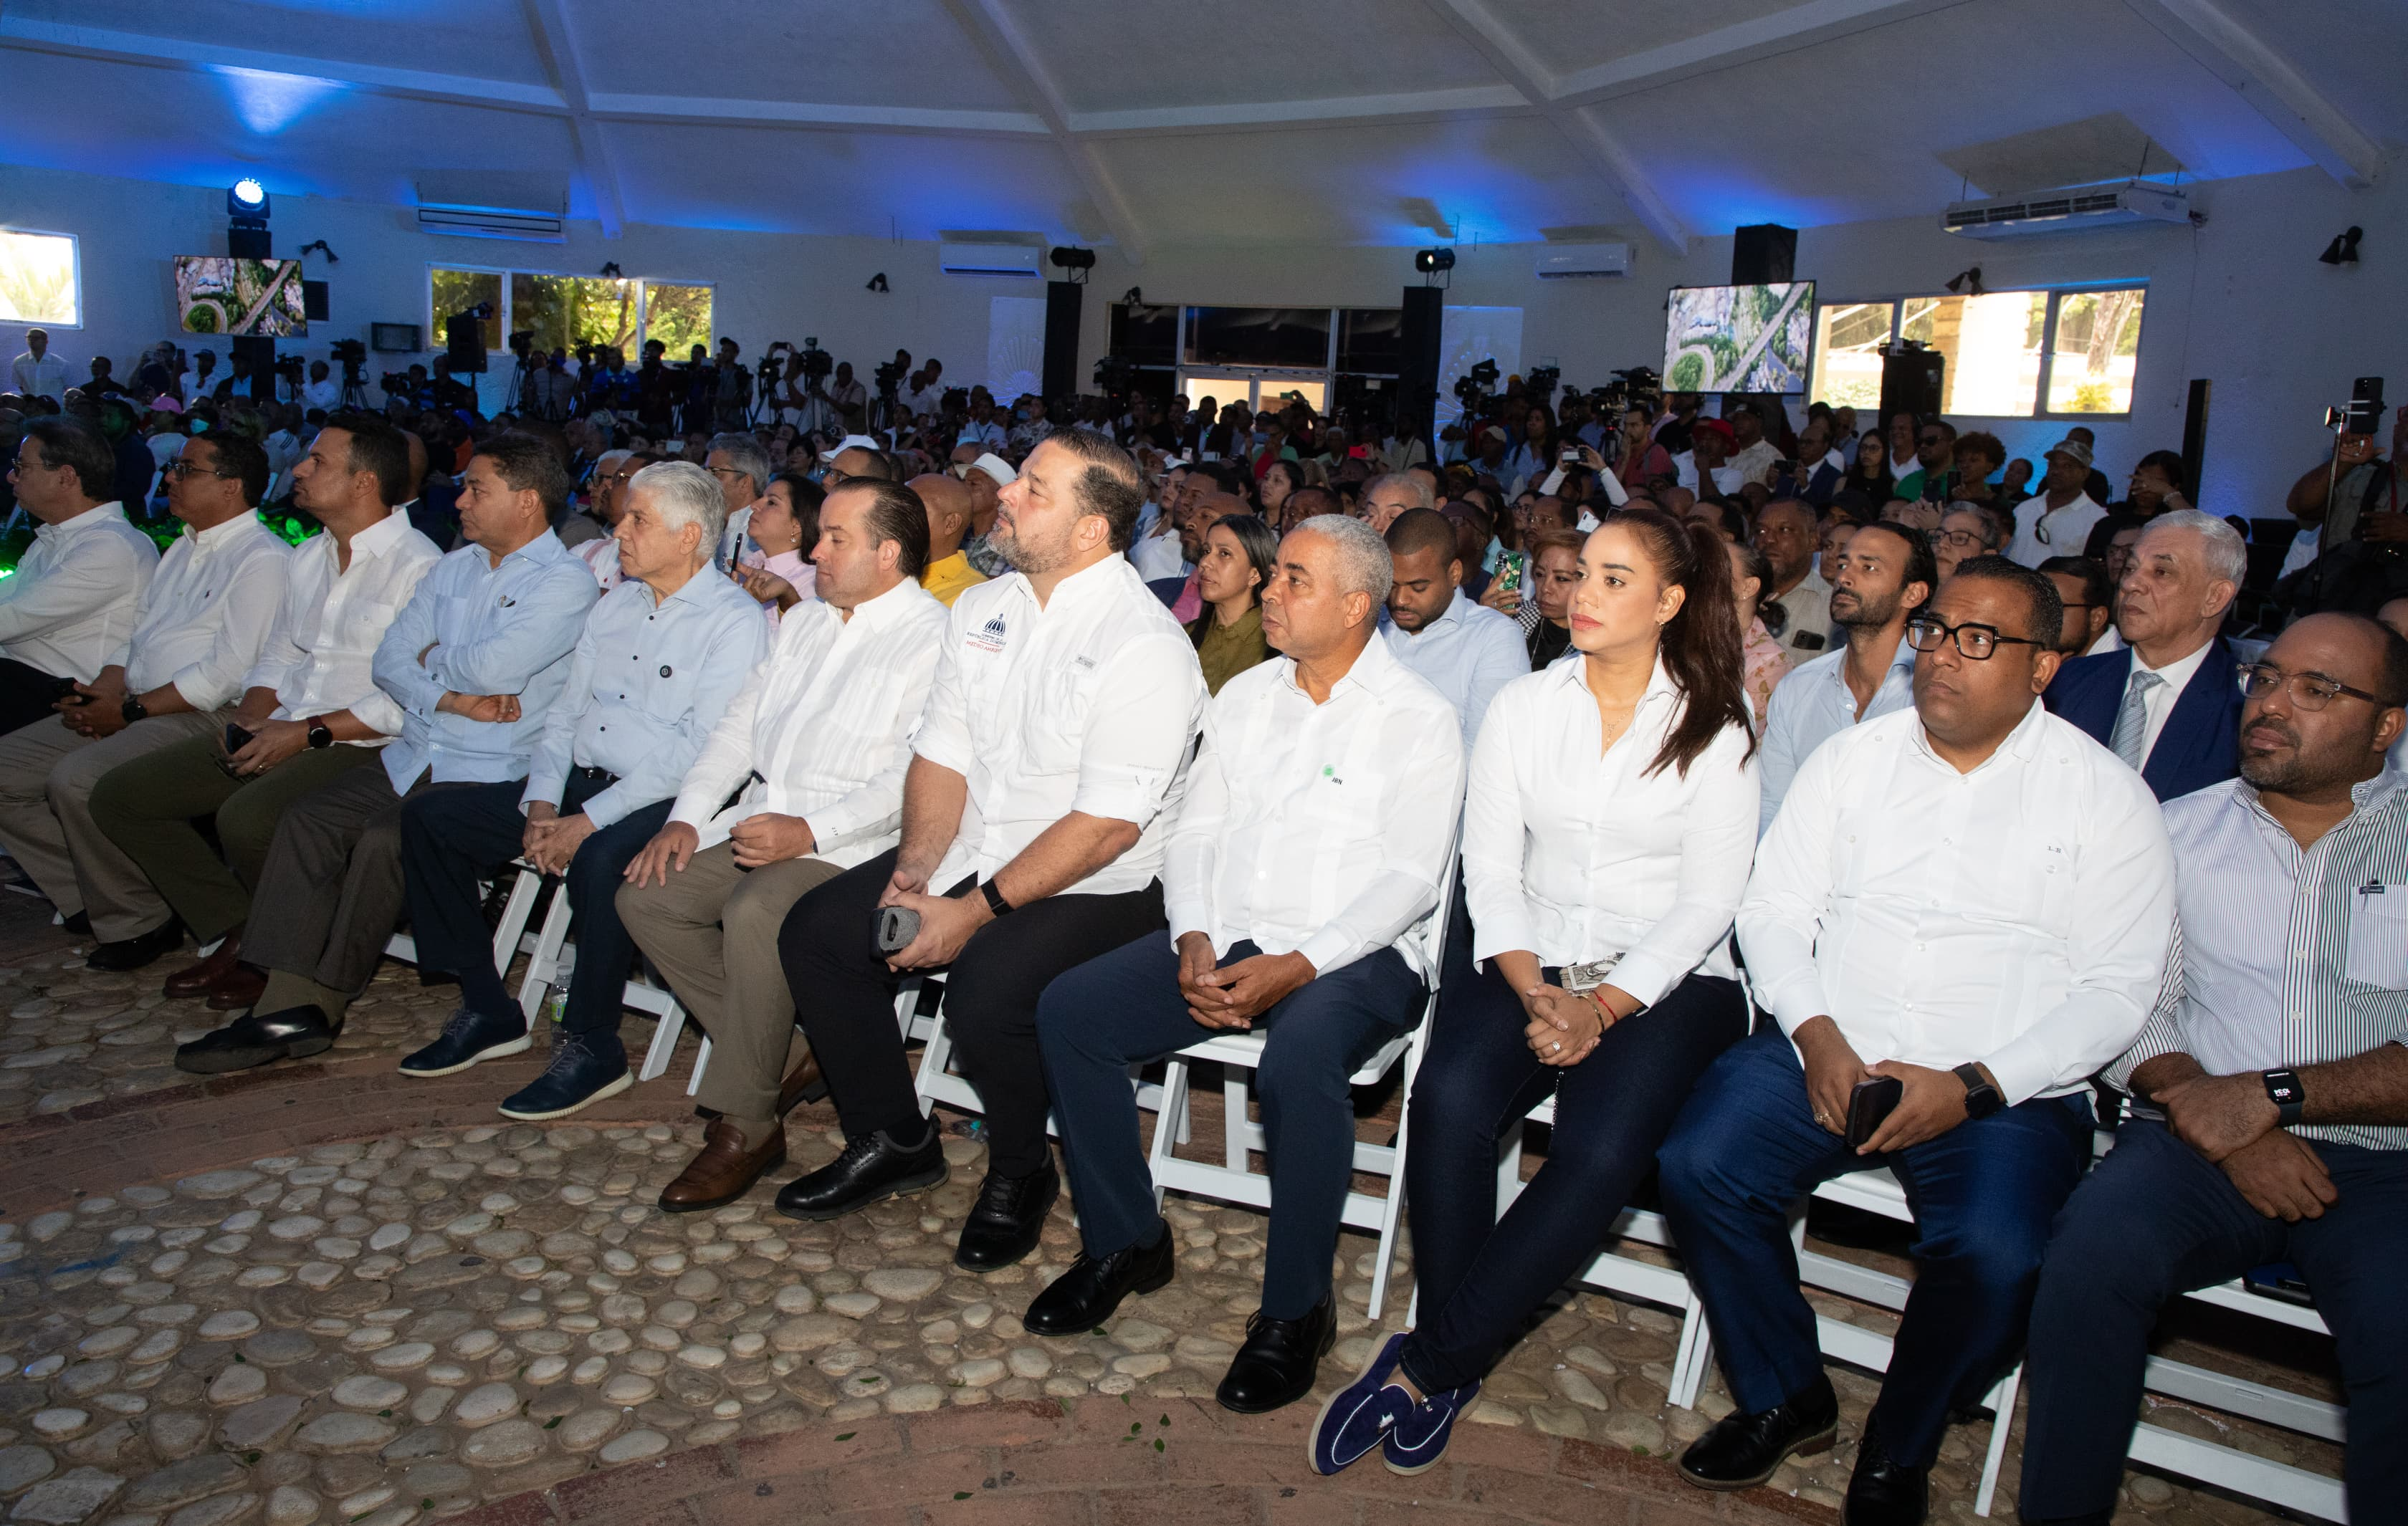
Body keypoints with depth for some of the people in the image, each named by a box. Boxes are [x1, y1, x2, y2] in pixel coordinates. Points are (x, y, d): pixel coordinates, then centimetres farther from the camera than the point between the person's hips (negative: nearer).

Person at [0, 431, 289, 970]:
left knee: (77, 780, -29)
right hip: (133, 710, 10)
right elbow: (137, 636, 22)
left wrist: (131, 710, -15)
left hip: (201, 719, -10)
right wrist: (104, 691, 2)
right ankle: (90, 899, 5)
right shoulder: (183, 549, 22)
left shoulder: (263, 560, -10)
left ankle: (138, 922, -10)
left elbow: (228, 673, -18)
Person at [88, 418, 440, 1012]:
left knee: (246, 818, -34)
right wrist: (248, 717, 2)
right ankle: (238, 933, 5)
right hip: (278, 734, 9)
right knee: (120, 795, 1)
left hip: (362, 745, -9)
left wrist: (309, 732, -18)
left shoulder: (418, 567, -12)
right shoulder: (307, 557, 18)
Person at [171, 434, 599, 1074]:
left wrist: (433, 656, 1)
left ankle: (324, 1002, -12)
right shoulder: (453, 567, 18)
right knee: (307, 817, -12)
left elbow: (493, 667, -21)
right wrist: (454, 699, -9)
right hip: (413, 758, 8)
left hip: (491, 777, -7)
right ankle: (287, 1003, -15)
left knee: (385, 837, -27)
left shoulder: (566, 583, -7)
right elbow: (389, 660, 10)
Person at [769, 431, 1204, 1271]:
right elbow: (942, 755, 9)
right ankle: (892, 1141, 14)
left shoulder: (1146, 646, -18)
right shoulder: (982, 610, 7)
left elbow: (1108, 826, -22)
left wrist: (975, 911, -22)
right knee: (816, 931, -5)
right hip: (970, 856, 8)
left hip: (1094, 889, -7)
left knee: (986, 992, -31)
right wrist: (917, 869, -8)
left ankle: (1020, 1173, 1)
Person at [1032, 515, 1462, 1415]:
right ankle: (1124, 1242, 3)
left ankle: (1295, 1311, -16)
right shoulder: (1244, 697, 14)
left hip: (1357, 954, -5)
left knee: (1299, 1058, -37)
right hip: (1225, 942, 6)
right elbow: (1195, 831, 12)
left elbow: (1410, 878, -11)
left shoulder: (1418, 718, -3)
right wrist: (1194, 941, -7)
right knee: (1067, 1010, -14)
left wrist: (1293, 968, -22)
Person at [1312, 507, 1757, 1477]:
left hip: (1665, 982, -2)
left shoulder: (1714, 735, 3)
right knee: (1450, 1096, -29)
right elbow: (1490, 871, 4)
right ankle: (1454, 1372, -12)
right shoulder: (1522, 708, 10)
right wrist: (1536, 994, -12)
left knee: (1603, 1148, -30)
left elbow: (1704, 907, -4)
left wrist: (1603, 1007, -17)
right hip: (1531, 965, 2)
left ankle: (1425, 1365, -17)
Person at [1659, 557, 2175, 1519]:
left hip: (2008, 1091, -2)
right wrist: (1816, 1036, -12)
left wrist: (1972, 1086, -16)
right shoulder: (1853, 760, 8)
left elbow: (2118, 990, -3)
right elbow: (1774, 909, 6)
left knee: (1995, 1255, -29)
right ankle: (1784, 1400, 6)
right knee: (1697, 1164, -20)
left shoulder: (2107, 797, 1)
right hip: (1826, 1053, 3)